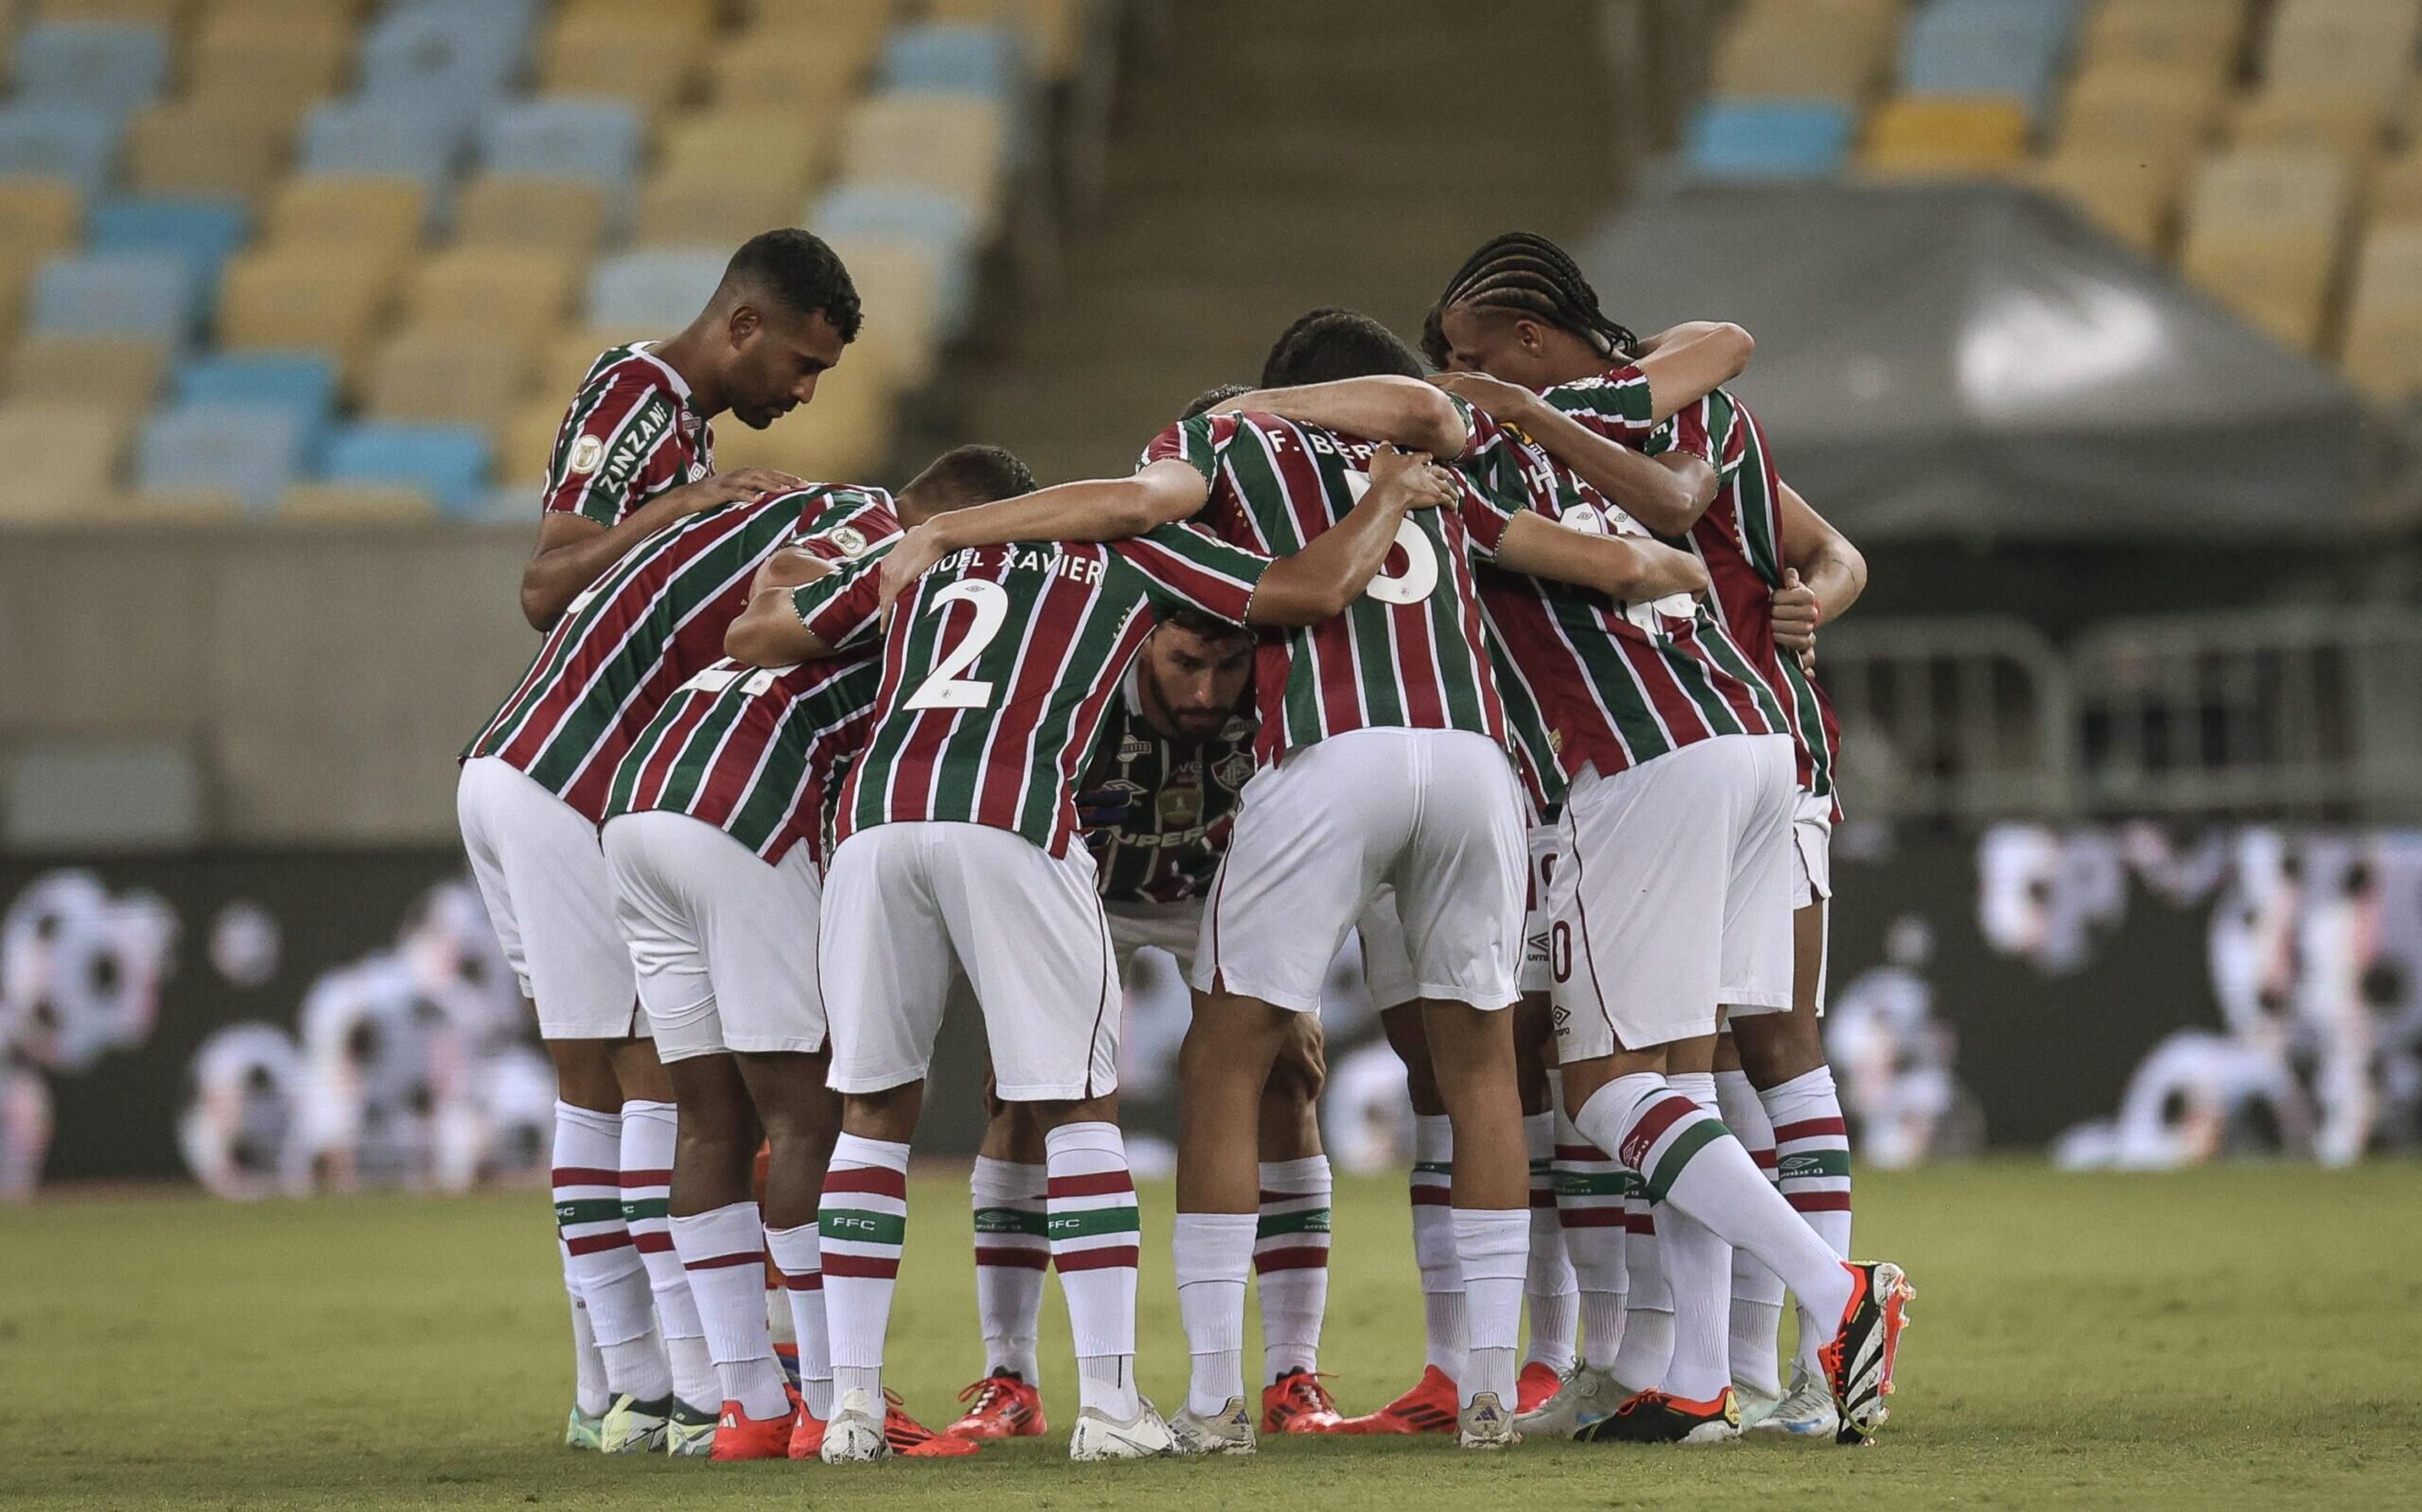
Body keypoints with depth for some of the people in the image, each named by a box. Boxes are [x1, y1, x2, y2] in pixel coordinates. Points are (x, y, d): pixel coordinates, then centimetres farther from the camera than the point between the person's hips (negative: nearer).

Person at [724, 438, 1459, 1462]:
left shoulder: (919, 551, 31)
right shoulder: (1132, 548, 21)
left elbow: (751, 637, 35)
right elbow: (1321, 588, 16)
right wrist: (1393, 496, 33)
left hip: (876, 818, 3)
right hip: (1011, 822, -3)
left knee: (875, 1107, 15)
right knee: (1077, 1106, 8)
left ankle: (852, 1405, 10)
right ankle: (1109, 1403, 3)